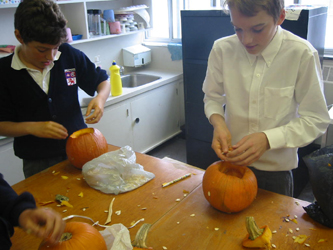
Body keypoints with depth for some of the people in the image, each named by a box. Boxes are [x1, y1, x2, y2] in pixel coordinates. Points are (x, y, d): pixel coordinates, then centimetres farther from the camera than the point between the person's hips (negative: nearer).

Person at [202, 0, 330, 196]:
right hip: (232, 162, 2)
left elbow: (316, 120, -14)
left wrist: (267, 139, -27)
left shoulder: (302, 54, -20)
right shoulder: (222, 49, -13)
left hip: (276, 169, -2)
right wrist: (218, 122, -19)